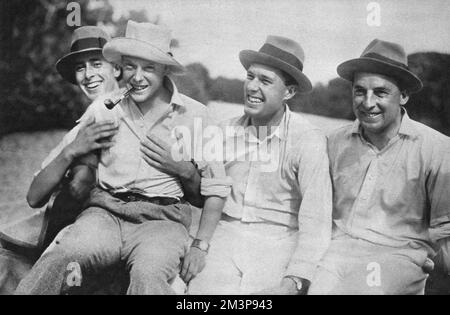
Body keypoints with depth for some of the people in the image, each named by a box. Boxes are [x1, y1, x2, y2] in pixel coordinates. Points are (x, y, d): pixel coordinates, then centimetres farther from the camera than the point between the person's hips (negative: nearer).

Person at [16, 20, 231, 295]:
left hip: (162, 219, -1)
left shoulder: (194, 114, 4)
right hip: (106, 212, 2)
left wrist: (200, 246, -1)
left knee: (149, 275, -35)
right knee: (59, 258, -29)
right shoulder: (104, 108, 8)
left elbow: (217, 187, 6)